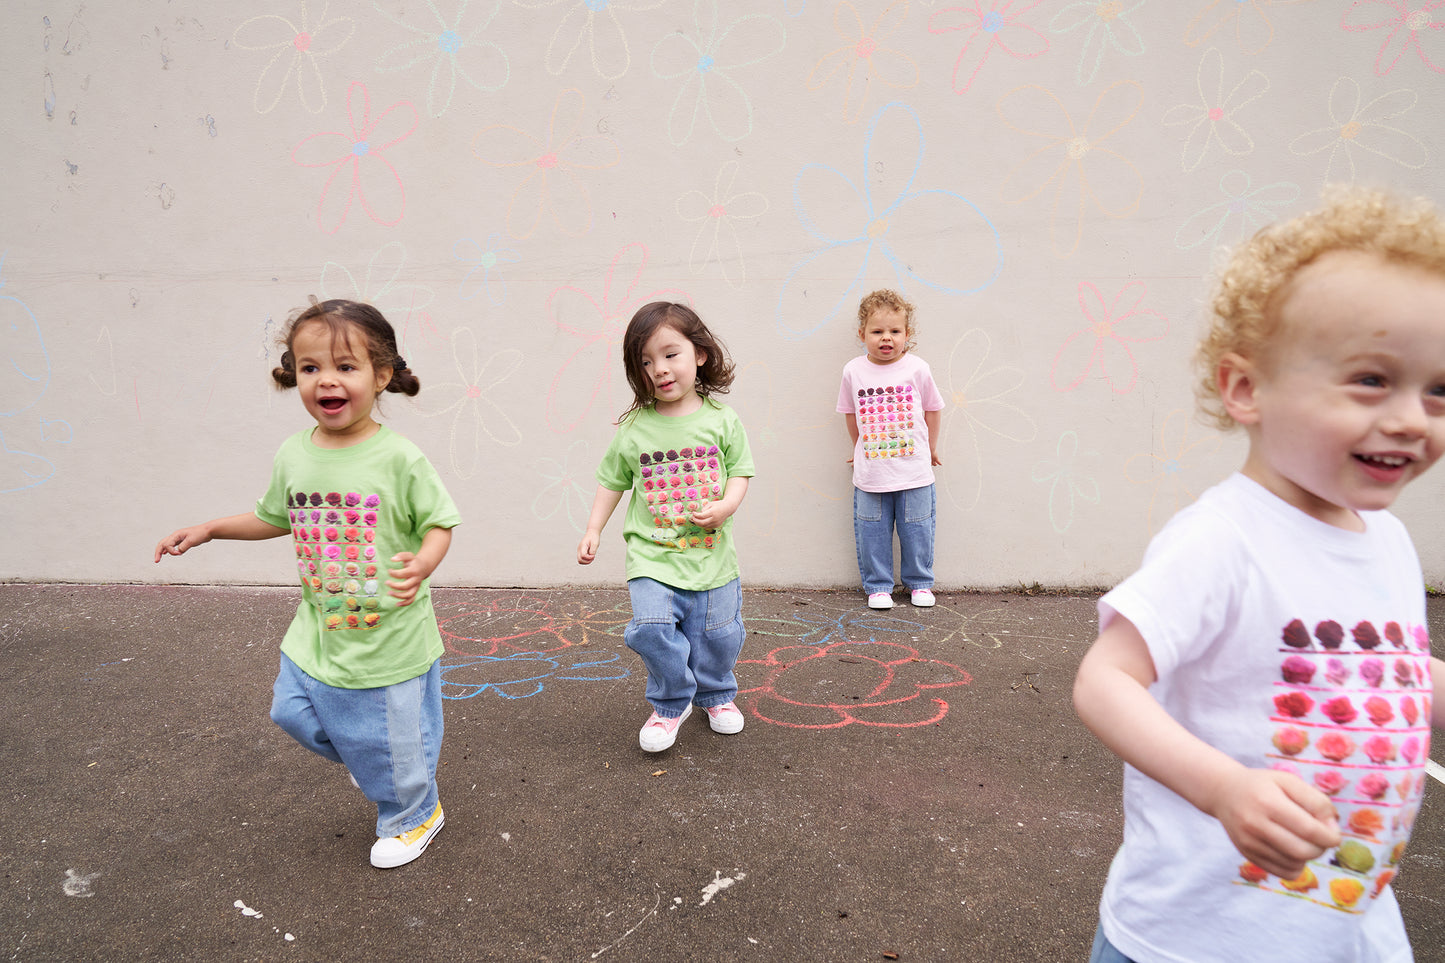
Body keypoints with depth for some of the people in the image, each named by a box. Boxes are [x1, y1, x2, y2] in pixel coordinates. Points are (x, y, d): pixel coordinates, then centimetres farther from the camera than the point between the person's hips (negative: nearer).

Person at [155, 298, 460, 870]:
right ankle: (367, 761, 51)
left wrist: (421, 565, -32)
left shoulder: (399, 458, -19)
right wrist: (208, 529, 12)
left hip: (389, 636, -6)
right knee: (293, 713, 21)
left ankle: (412, 815, 40)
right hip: (317, 631, 6)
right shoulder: (293, 454, -2)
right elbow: (276, 518, 16)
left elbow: (439, 524, -13)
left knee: (390, 740, 9)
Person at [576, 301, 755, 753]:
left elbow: (740, 472, 4)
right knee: (652, 627, -16)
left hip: (711, 554, 1)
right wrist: (593, 530, 5)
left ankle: (716, 696, 41)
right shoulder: (634, 428, -1)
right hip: (652, 555, 0)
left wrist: (725, 506, -15)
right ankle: (671, 703, 12)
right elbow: (612, 482, 10)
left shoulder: (720, 420, -2)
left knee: (717, 635, 9)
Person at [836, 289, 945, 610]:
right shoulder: (854, 370, -3)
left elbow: (932, 409, 8)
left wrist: (931, 448, 16)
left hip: (914, 471, 0)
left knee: (916, 530, 10)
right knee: (873, 532, 8)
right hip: (870, 473, 1)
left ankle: (919, 583, 29)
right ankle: (878, 586, 24)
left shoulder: (917, 368, -5)